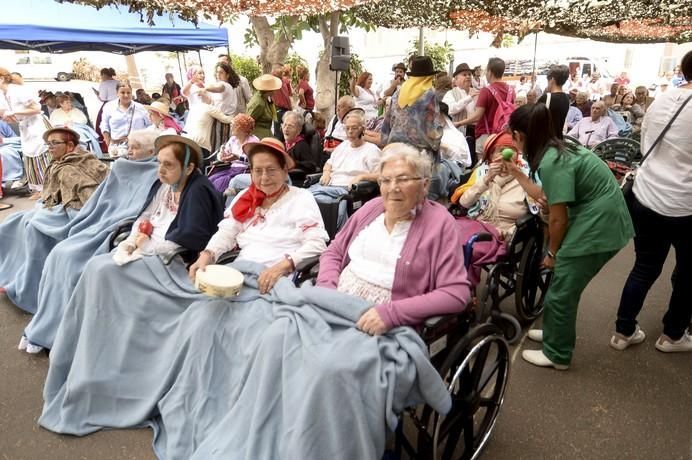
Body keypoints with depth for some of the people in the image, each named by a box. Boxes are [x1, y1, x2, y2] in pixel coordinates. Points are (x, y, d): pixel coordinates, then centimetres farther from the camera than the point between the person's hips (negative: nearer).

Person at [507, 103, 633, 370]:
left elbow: (558, 218, -19)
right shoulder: (557, 150, 6)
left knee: (561, 291, 2)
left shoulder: (551, 163, -23)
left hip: (597, 227, -9)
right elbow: (549, 198, 14)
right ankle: (553, 332, 36)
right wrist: (518, 175, 19)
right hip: (599, 220, 9)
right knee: (561, 283, 19)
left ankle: (557, 355, 18)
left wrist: (552, 253, -4)